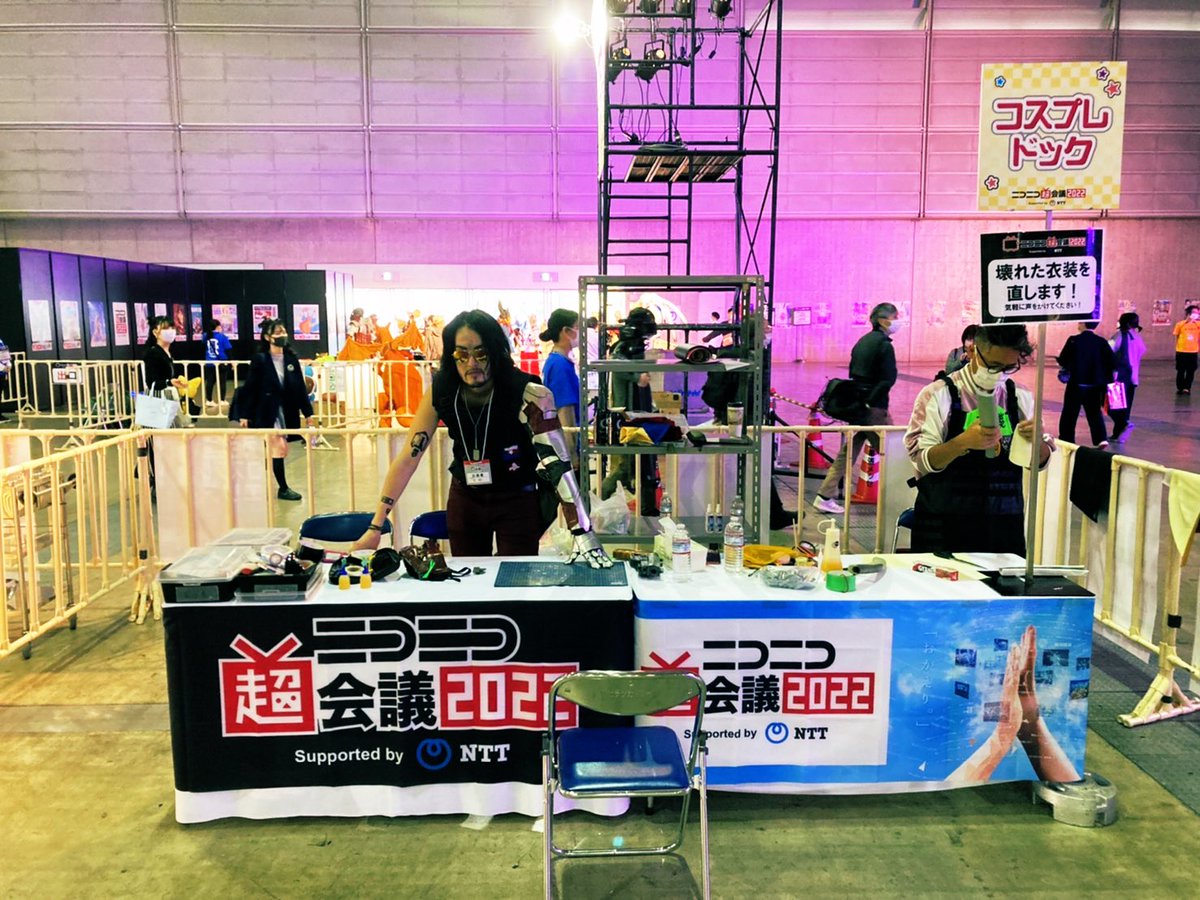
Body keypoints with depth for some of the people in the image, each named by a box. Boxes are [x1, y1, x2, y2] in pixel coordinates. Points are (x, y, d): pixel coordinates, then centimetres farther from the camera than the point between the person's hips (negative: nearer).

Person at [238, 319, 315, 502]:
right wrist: (244, 415, -9)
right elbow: (250, 388, -7)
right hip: (266, 412, -5)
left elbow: (300, 387, 6)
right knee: (280, 448, -10)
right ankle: (283, 489, 2)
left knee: (272, 450, 11)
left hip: (287, 412, 5)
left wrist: (308, 412, 5)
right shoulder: (260, 359, -9)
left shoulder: (291, 358, 3)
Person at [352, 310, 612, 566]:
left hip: (517, 500, -3)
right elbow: (408, 457, -12)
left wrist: (584, 536, -39)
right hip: (464, 499, 3)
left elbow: (557, 462, -31)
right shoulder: (440, 391, -14)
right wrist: (375, 527, -16)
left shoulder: (528, 393, -26)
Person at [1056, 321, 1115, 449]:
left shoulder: (1073, 340, -9)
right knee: (1095, 412, 14)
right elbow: (1112, 363, -5)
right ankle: (1101, 438, -1)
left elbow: (1063, 361, -7)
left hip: (1076, 384, -3)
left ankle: (1066, 441, 12)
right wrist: (1104, 377, 8)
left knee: (1069, 414, 8)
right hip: (1095, 386, 3)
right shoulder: (1102, 342, -1)